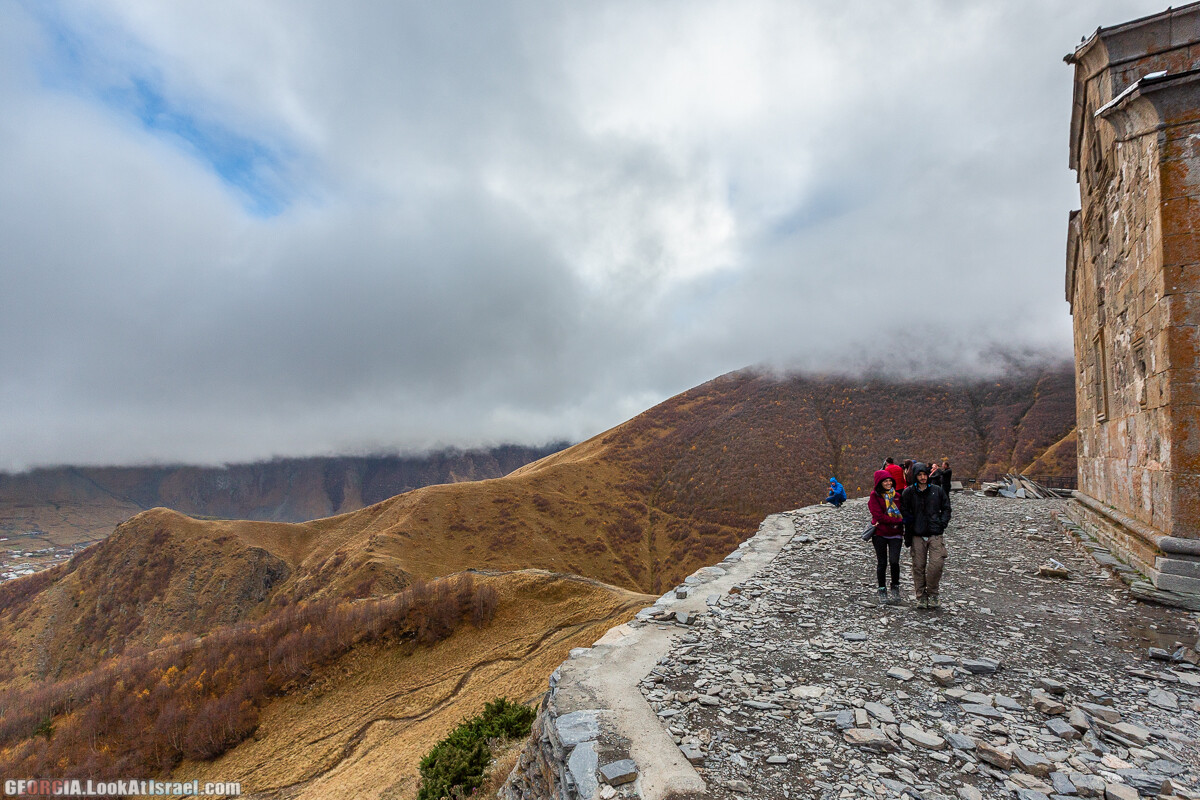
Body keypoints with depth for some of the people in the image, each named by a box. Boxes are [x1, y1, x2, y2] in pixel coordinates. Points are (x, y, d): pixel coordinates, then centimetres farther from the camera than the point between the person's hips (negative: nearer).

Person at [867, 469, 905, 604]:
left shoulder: (897, 495, 9)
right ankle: (882, 591, 17)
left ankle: (895, 588, 13)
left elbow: (902, 512, 12)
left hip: (896, 534, 2)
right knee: (882, 563, 5)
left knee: (894, 561, -9)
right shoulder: (875, 496, -3)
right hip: (880, 534, -2)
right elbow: (879, 515, -12)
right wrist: (899, 521, -15)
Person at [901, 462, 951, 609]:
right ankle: (921, 596, 16)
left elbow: (946, 508, 14)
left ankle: (932, 593, 12)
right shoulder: (908, 492, 2)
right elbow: (905, 513, 4)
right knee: (919, 566, 3)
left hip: (935, 535, 0)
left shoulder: (937, 491, 6)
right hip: (917, 536, 0)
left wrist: (942, 523, 0)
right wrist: (907, 536, -1)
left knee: (936, 564, -9)